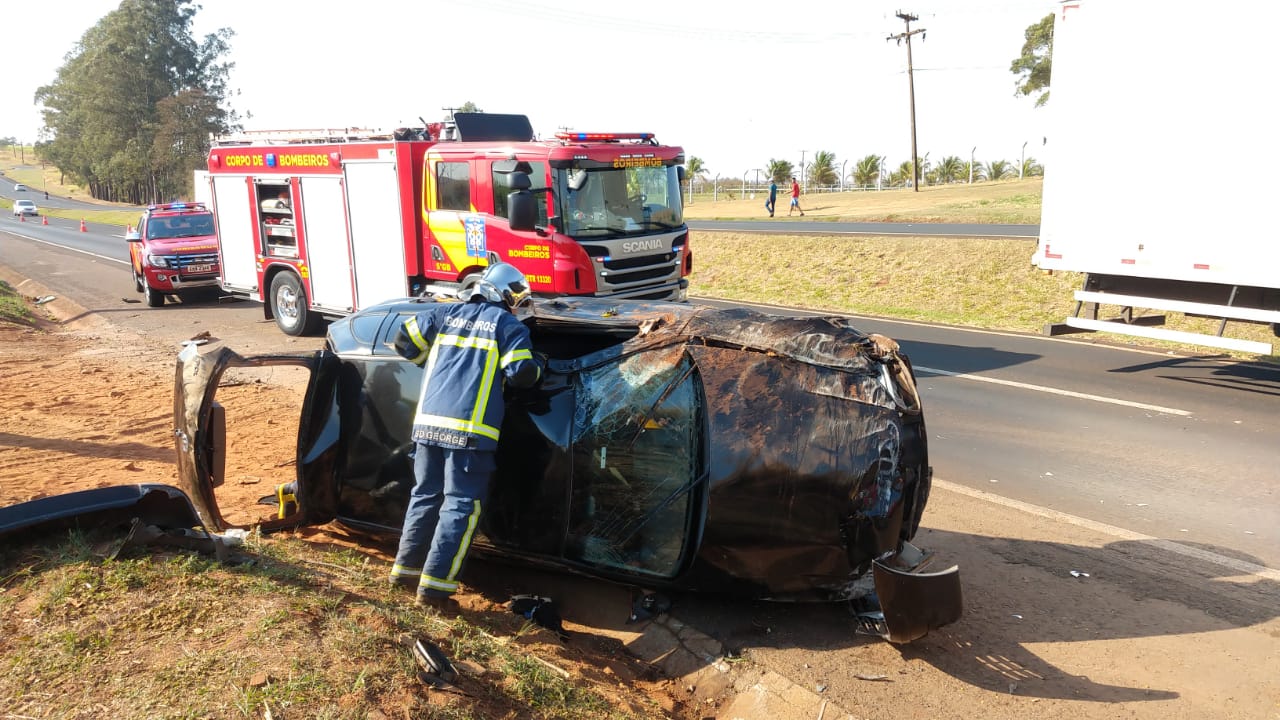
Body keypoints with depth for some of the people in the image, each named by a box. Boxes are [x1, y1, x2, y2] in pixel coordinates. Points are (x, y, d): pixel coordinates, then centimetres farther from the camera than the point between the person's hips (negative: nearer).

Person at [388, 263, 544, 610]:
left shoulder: (445, 313, 17)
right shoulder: (509, 325, 4)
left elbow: (404, 341, 13)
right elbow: (521, 374, -6)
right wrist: (539, 368, 15)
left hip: (428, 422, 6)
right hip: (469, 429, -5)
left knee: (425, 496, 19)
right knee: (461, 506, 0)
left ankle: (406, 568, 27)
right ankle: (434, 586, -4)